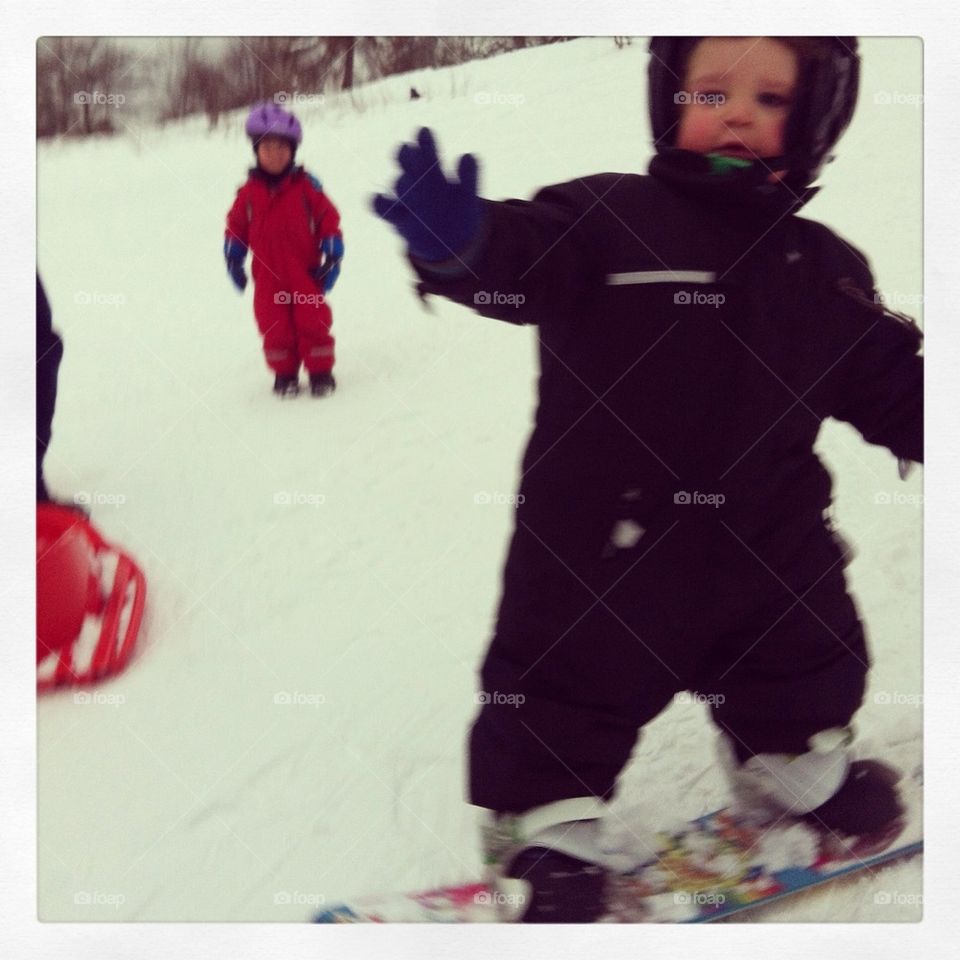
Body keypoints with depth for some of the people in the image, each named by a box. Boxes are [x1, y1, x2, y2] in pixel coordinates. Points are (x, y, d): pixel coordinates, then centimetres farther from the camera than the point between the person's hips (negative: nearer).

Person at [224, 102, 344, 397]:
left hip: (306, 273, -1)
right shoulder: (249, 192, 1)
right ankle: (284, 373, 19)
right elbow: (236, 226, 10)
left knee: (313, 321, 0)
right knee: (275, 326, 5)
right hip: (268, 278, 2)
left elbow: (328, 218, -1)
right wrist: (234, 260, 5)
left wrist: (332, 256, -6)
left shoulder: (306, 186, -4)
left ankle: (320, 370, 13)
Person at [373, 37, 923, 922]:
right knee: (570, 691, 7)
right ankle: (547, 826, 32)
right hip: (602, 547, -5)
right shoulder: (610, 220, -13)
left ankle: (797, 766, 54)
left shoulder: (825, 269, 5)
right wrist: (457, 241, -50)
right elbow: (521, 256, -28)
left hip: (769, 544, 5)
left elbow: (892, 384, 12)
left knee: (803, 674, 24)